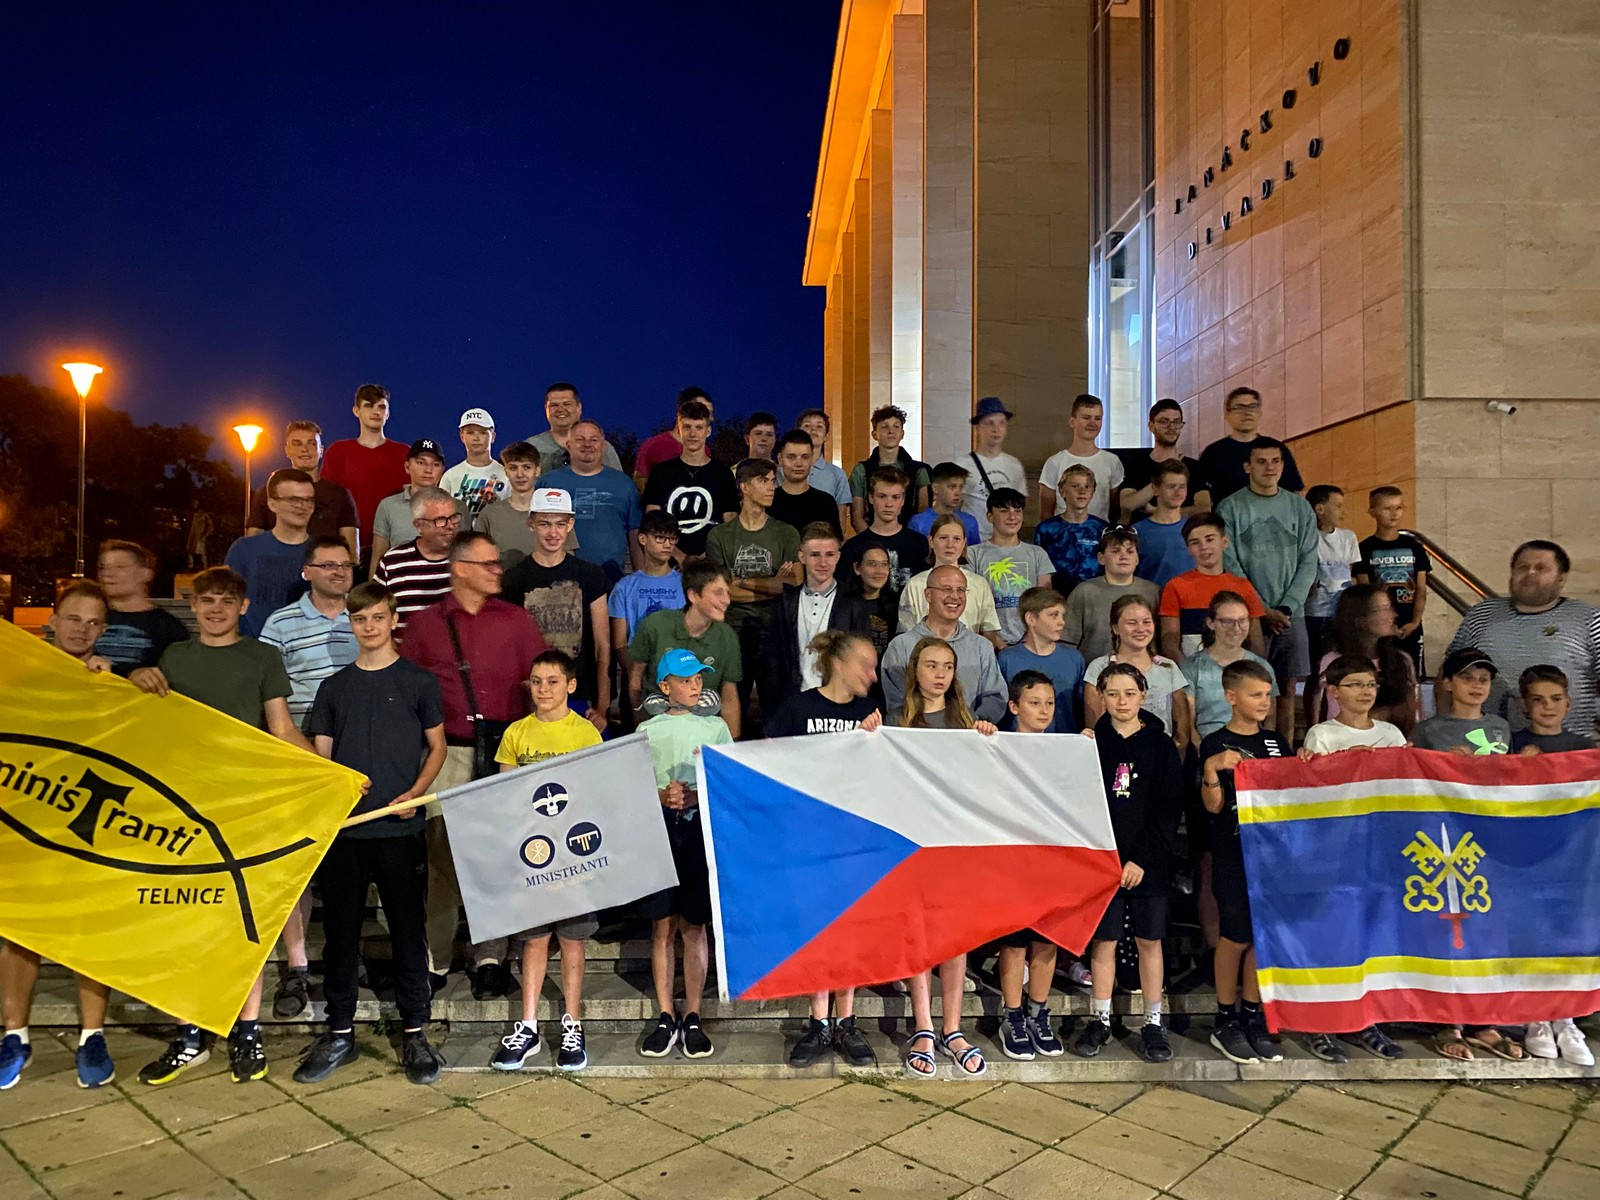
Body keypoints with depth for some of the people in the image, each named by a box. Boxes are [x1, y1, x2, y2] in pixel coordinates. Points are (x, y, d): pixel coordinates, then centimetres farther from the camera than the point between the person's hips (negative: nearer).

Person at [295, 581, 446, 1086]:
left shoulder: (418, 681, 3)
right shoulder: (333, 687, 11)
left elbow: (437, 747, 6)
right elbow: (321, 756, 13)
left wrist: (415, 793, -10)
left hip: (401, 831, -3)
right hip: (343, 830, 3)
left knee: (408, 932, 4)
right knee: (340, 932, 10)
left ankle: (415, 1034, 16)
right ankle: (340, 1035, 23)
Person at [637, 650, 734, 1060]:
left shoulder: (715, 728, 11)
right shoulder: (648, 731, 11)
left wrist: (696, 796, -9)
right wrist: (661, 796, -12)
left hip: (701, 829, 0)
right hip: (658, 829, 0)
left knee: (694, 926, 1)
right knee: (663, 926, 2)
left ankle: (692, 1018, 9)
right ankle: (666, 1017, 12)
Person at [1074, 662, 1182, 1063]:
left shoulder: (1161, 745, 0)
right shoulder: (1090, 744, 2)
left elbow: (1169, 809, -4)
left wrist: (1142, 860, -11)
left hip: (1149, 863, 0)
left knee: (1150, 941, 7)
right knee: (1103, 941, 5)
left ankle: (1153, 1024, 18)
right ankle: (1100, 1020, 18)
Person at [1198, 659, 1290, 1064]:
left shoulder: (1275, 741, 11)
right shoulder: (1215, 745, -5)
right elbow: (1213, 805, -8)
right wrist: (1211, 769, -24)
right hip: (1233, 854, -5)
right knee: (1236, 936, 0)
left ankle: (1253, 1016, 20)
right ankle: (1226, 1020, 14)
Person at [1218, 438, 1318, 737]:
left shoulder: (1300, 508, 9)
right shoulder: (1230, 508, -1)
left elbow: (1308, 563, 6)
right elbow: (1230, 566, -6)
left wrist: (1286, 608, -7)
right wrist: (1263, 611, -11)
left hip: (1291, 614, 3)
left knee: (1287, 690, 7)